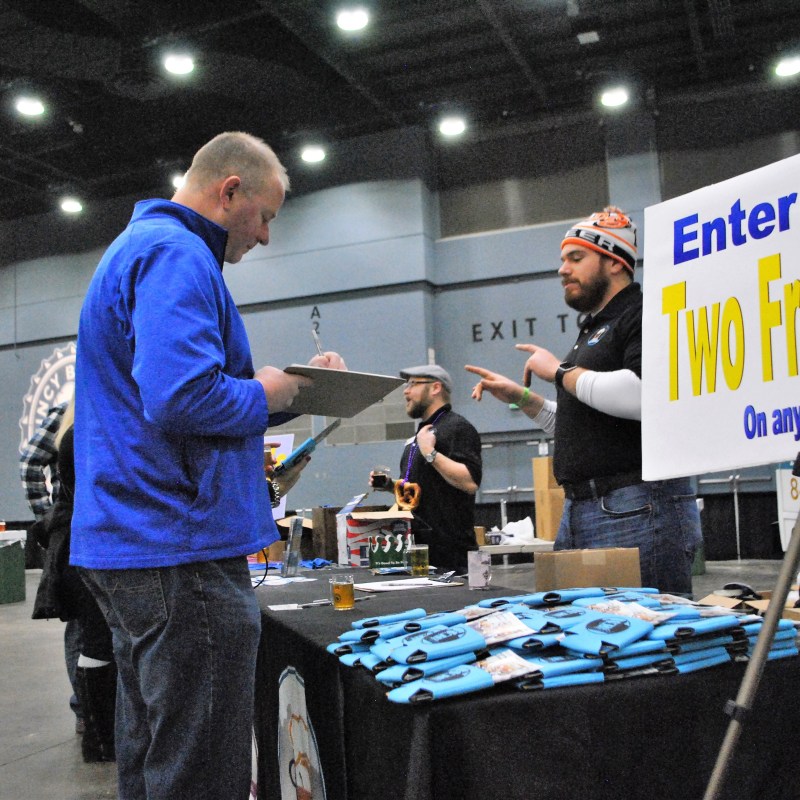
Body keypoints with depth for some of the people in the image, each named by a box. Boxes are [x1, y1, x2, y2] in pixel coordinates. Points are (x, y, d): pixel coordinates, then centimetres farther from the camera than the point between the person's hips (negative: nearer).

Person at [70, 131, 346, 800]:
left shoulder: (141, 246, 22)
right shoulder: (176, 255, -13)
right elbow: (184, 399, -27)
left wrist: (296, 383, 14)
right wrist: (266, 394, -8)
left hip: (129, 543, 11)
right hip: (180, 548, -11)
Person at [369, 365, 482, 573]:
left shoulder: (457, 427, -10)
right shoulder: (420, 433, 19)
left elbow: (470, 482, -23)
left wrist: (430, 453, -21)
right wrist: (389, 485, 12)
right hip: (417, 545, 9)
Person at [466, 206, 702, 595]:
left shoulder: (644, 315, -5)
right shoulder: (593, 331, 23)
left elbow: (642, 395, -25)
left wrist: (561, 371, -12)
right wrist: (522, 397, 20)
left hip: (637, 512, -9)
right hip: (578, 512, 9)